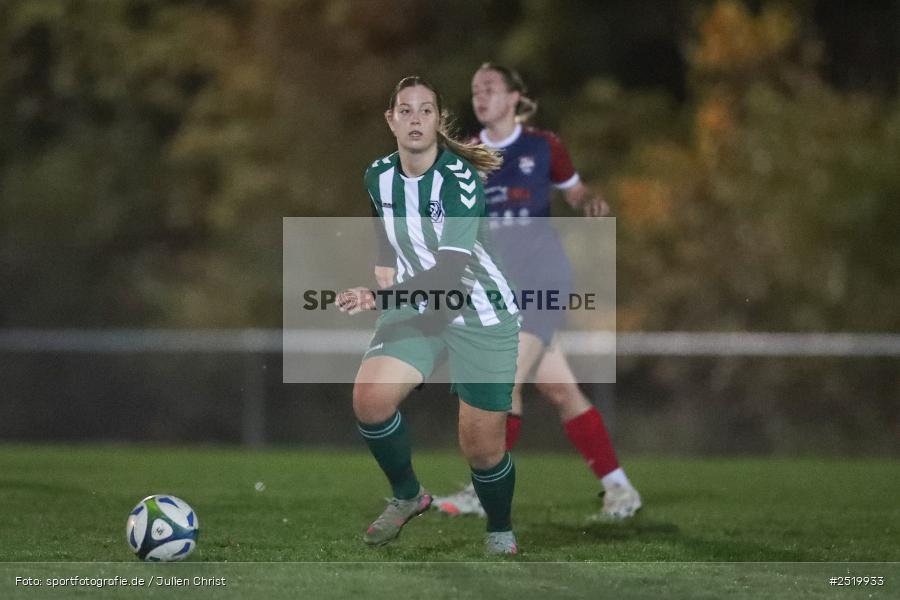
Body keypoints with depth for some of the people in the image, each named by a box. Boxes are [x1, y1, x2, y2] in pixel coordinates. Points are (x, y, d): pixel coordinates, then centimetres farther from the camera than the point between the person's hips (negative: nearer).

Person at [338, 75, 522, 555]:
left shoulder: (460, 177, -23)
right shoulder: (378, 176, -4)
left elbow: (451, 273, -33)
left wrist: (379, 298, -42)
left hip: (479, 313, -5)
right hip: (414, 308, 5)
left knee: (481, 446, -2)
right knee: (370, 397, -21)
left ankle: (500, 531, 28)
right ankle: (406, 496, 4)